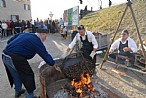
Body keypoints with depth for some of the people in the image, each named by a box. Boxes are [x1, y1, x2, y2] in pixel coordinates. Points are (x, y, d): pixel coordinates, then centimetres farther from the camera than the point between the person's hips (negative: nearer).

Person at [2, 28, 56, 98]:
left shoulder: (24, 34, 17)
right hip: (16, 58, -9)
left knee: (16, 75, 27)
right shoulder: (37, 41, -6)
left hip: (5, 56, 9)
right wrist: (54, 64, 4)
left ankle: (18, 91, 47)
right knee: (28, 76, 8)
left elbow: (9, 41, 20)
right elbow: (45, 55, -5)